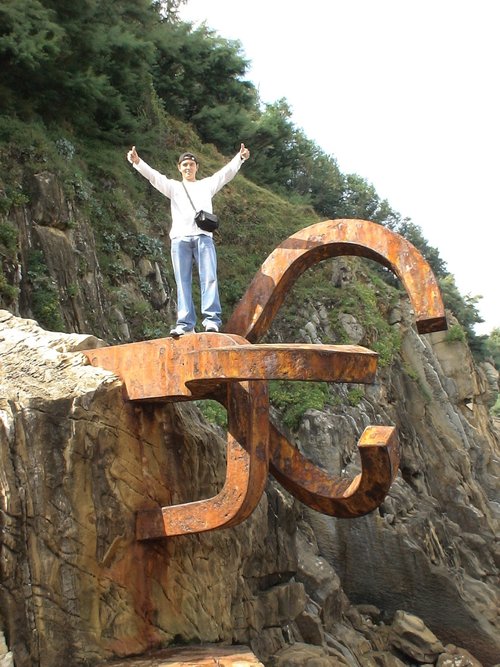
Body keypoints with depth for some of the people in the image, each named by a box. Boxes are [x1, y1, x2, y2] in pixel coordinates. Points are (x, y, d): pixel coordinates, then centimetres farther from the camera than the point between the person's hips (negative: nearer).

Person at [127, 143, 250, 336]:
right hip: (180, 237, 1)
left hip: (203, 236, 0)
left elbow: (226, 172, 13)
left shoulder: (207, 184, 24)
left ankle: (212, 320, -18)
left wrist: (240, 158, -4)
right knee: (183, 281, -5)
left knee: (209, 278, -13)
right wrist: (137, 162, -9)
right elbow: (153, 175, 9)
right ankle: (185, 324, -9)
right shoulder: (173, 186, 23)